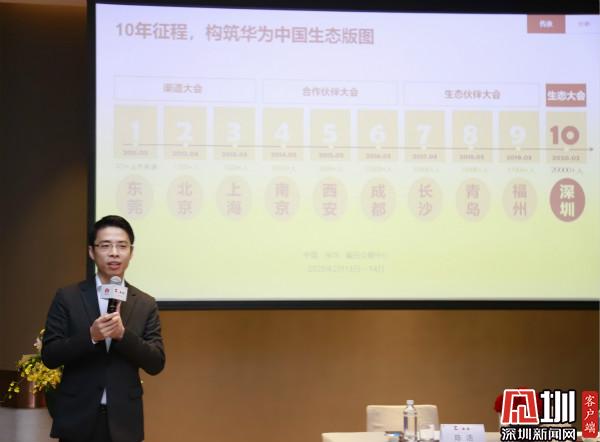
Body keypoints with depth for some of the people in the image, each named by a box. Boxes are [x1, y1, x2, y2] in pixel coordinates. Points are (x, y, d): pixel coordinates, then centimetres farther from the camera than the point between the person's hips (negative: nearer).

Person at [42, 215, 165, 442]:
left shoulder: (146, 304, 5)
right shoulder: (67, 298, 2)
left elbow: (156, 363, -1)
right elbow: (49, 356, -3)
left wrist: (122, 334, -17)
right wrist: (90, 336, -19)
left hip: (123, 421, 1)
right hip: (78, 418, -1)